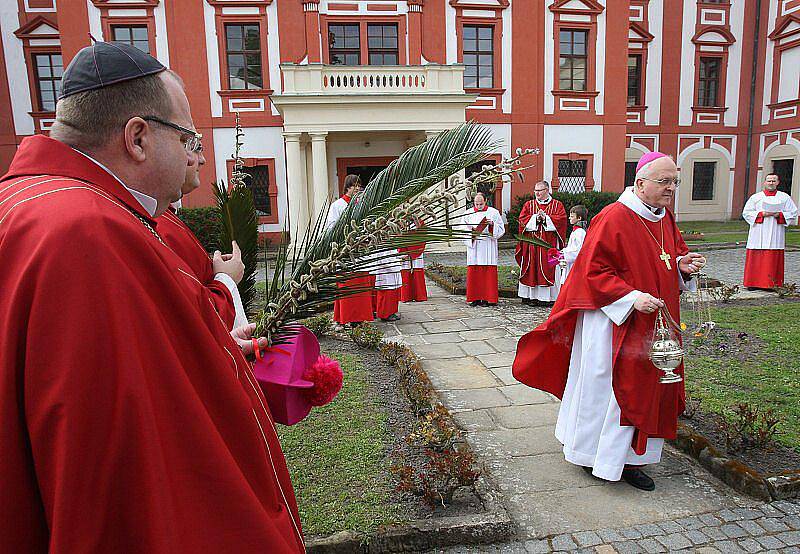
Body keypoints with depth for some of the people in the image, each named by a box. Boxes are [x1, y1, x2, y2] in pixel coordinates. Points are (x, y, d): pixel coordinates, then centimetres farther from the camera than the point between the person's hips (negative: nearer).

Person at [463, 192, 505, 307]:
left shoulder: (493, 212, 5)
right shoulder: (468, 214, 10)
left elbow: (501, 229, 5)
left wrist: (492, 224, -13)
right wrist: (471, 234, -11)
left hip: (488, 247, -2)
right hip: (473, 248, 2)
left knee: (488, 272, -4)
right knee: (473, 273, 0)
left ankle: (488, 298, 2)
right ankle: (475, 298, 7)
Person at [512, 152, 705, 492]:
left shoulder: (665, 218, 8)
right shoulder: (614, 218, -18)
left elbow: (675, 255, 21)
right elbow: (595, 271, -19)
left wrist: (683, 265, -1)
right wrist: (631, 297, -26)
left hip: (652, 323, 9)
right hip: (614, 321, -8)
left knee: (643, 386, 13)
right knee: (604, 386, 4)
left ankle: (628, 458, 27)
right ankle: (595, 455, 23)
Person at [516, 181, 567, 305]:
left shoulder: (557, 205, 8)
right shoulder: (529, 204, 13)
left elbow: (561, 219, -5)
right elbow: (522, 219, 2)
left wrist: (545, 218, -14)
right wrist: (536, 218, -12)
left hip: (549, 244, -1)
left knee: (549, 269, -4)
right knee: (531, 268, 0)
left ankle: (548, 296, 1)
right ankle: (530, 296, 5)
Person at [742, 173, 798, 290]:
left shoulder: (785, 197, 9)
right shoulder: (755, 197, 8)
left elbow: (793, 213, 8)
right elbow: (746, 212, 4)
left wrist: (779, 215, -10)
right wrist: (761, 214, -11)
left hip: (775, 235, 0)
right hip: (758, 235, 0)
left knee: (773, 259, -2)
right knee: (756, 260, -1)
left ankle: (771, 284, 3)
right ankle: (753, 282, 5)